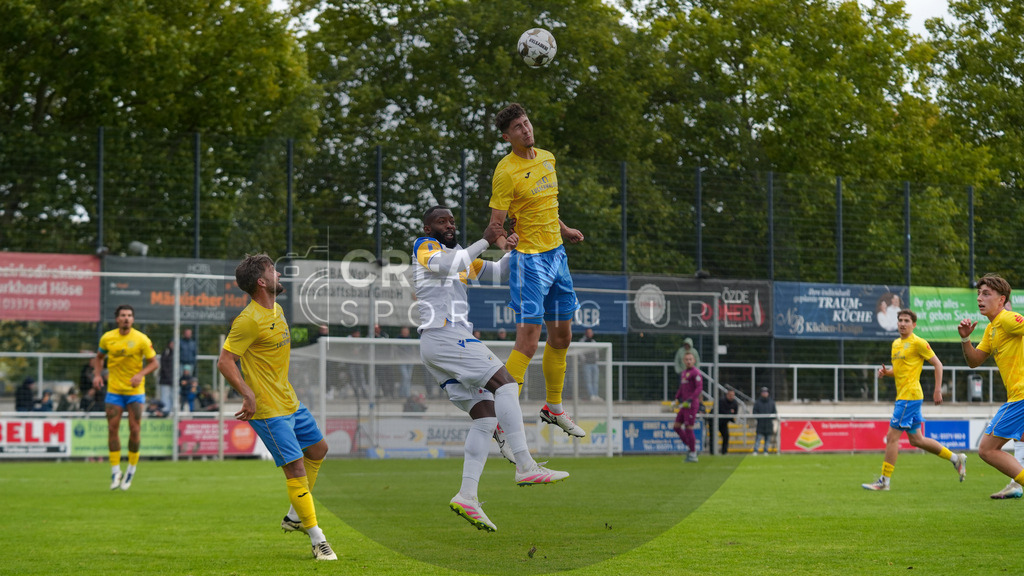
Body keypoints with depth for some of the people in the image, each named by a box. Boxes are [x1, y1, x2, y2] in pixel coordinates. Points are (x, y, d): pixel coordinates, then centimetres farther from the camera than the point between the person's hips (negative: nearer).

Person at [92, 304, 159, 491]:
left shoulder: (142, 340, -8)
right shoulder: (107, 338, -1)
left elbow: (154, 363, -3)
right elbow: (99, 357, 16)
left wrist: (141, 375, -20)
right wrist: (97, 374, -1)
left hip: (135, 390, -2)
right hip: (114, 390, 2)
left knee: (135, 430, -5)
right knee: (112, 428, -5)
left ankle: (132, 468, 15)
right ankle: (115, 470, 5)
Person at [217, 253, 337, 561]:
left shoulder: (277, 310, 9)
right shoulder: (249, 320, -19)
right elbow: (225, 361, -22)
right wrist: (248, 393, -29)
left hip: (290, 402, 10)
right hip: (268, 409, -10)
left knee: (318, 449, 21)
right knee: (295, 468, -10)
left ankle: (295, 516, 33)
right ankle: (317, 539, -3)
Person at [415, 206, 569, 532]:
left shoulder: (460, 253, 27)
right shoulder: (424, 247, 2)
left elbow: (496, 273, 31)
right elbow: (446, 265, -20)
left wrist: (512, 251, 12)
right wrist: (485, 241, -16)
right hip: (443, 336, -9)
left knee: (486, 417, 1)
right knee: (504, 382, -18)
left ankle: (467, 495, -7)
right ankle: (524, 466, -27)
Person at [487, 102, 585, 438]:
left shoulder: (547, 158, 9)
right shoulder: (506, 172, -14)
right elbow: (495, 224, -16)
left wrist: (564, 230, 33)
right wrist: (502, 237, -37)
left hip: (556, 254, 8)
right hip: (528, 258, -8)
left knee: (561, 337, 15)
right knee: (528, 342, -15)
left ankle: (553, 408, 33)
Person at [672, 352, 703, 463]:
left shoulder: (695, 372, -10)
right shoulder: (684, 373, 17)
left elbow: (699, 388, -18)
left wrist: (690, 400, -25)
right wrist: (676, 399, 13)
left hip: (692, 405, -9)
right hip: (684, 405, 9)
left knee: (688, 428, -6)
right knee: (676, 426, 9)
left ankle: (693, 454, 2)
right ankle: (690, 446, 18)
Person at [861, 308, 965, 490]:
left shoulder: (918, 343, -9)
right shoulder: (896, 343, 16)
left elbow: (937, 364, -7)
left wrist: (938, 390, -11)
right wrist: (886, 372, 5)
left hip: (910, 396, -9)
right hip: (902, 395, 9)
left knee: (892, 437, -9)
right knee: (916, 439, 13)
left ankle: (884, 481, -4)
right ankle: (955, 458, 25)